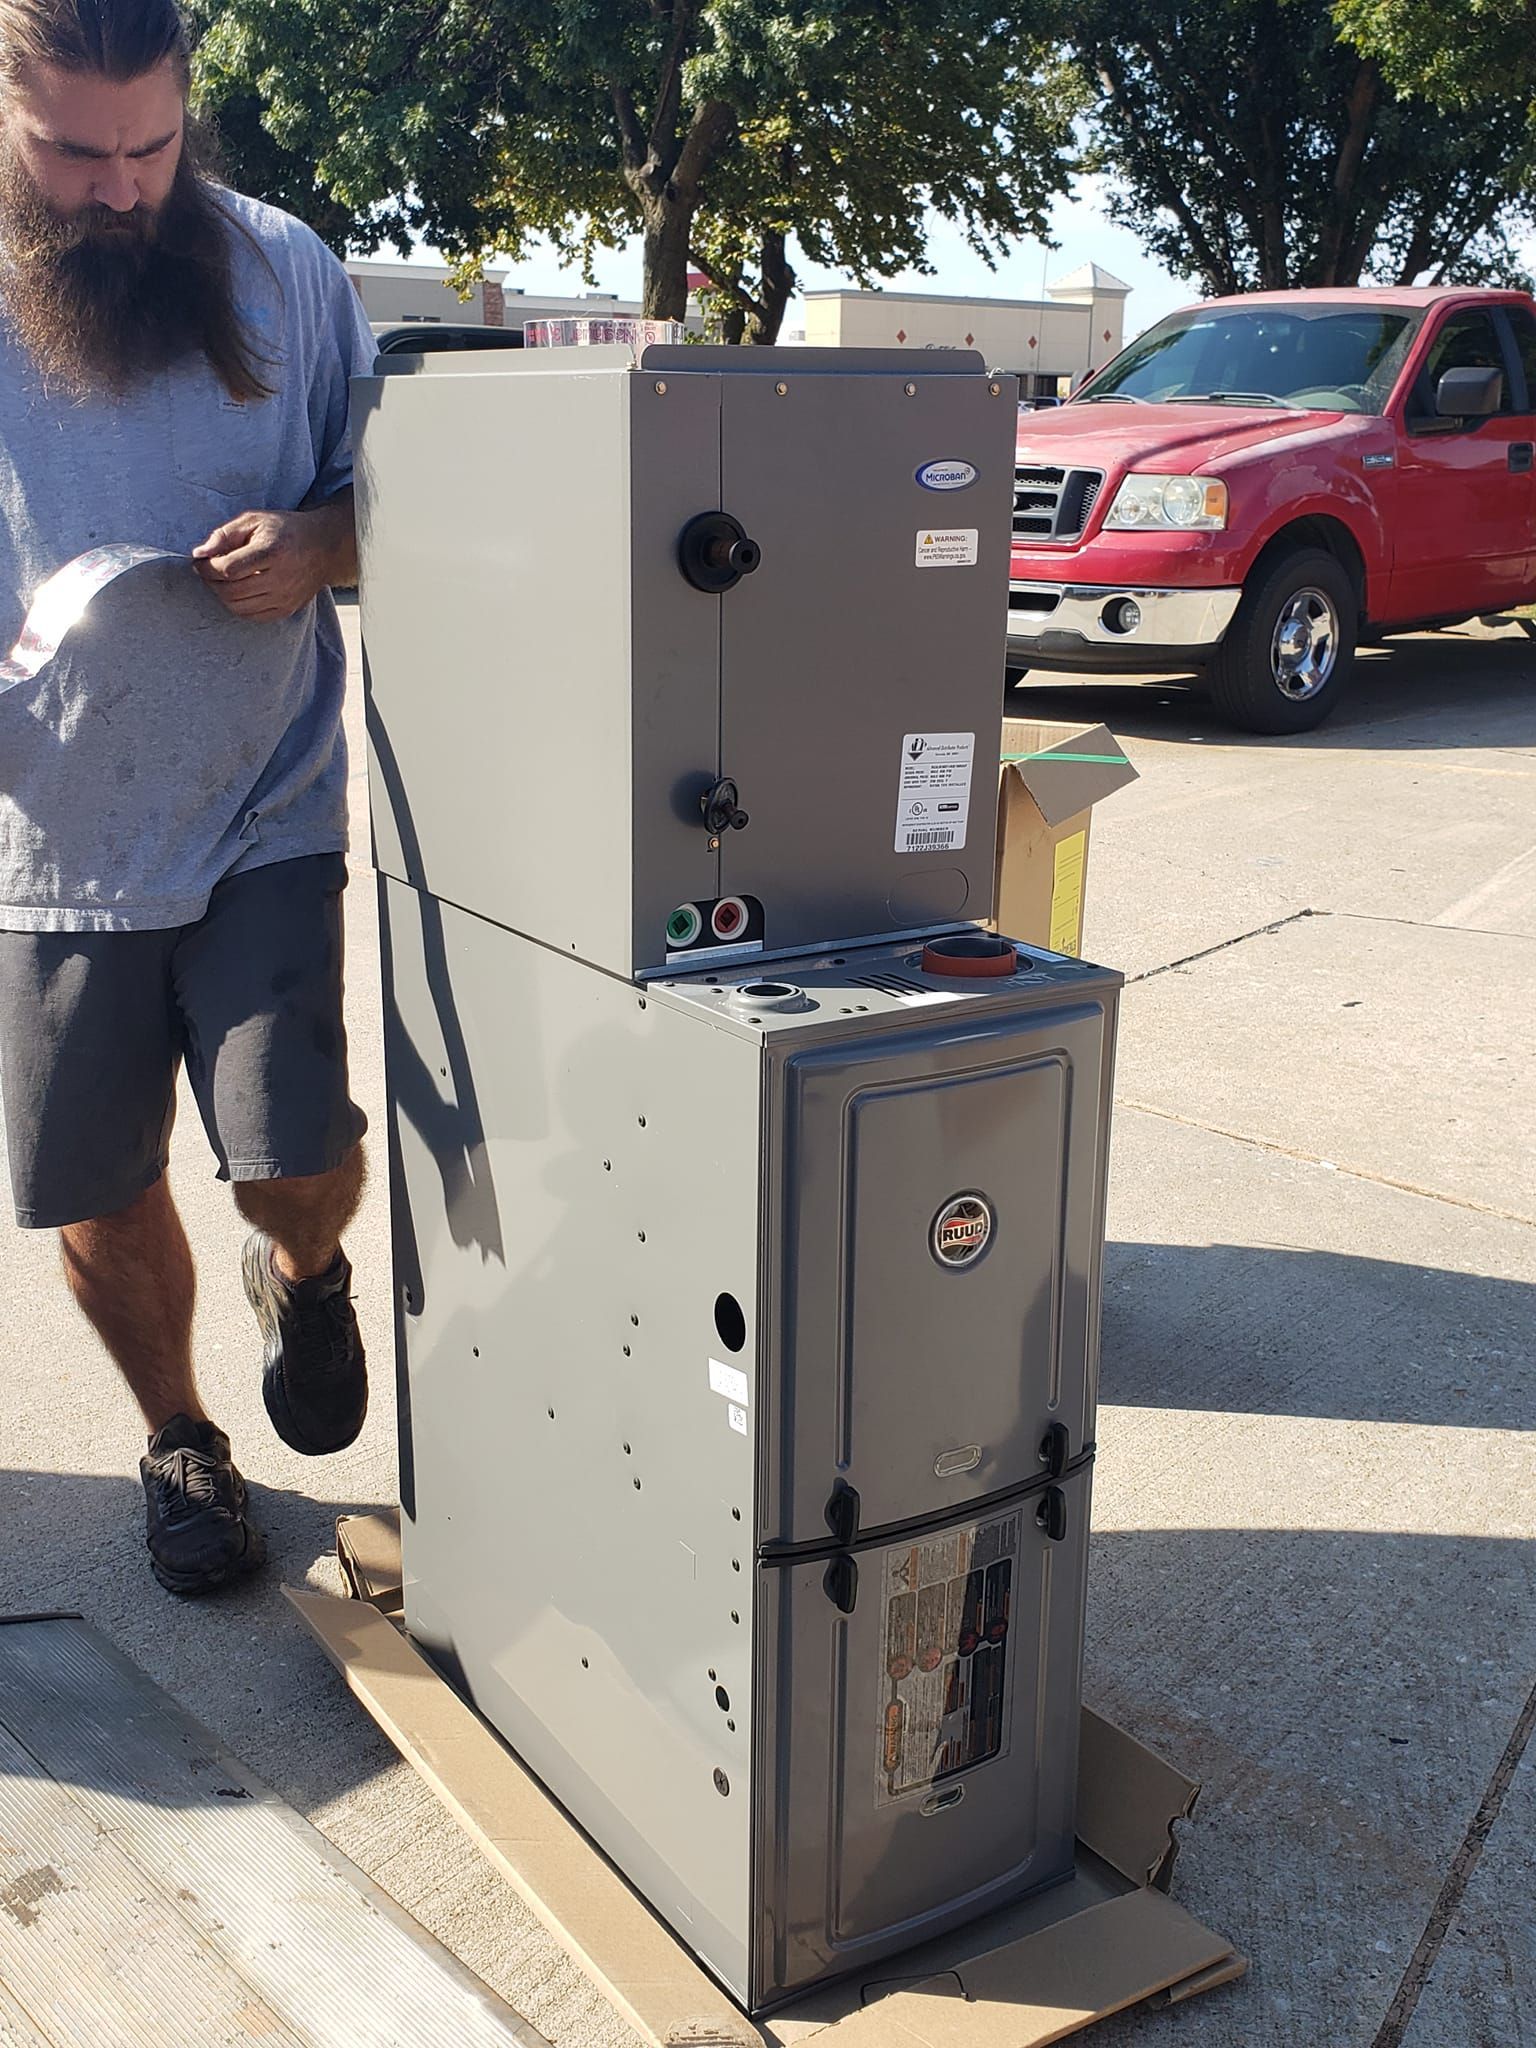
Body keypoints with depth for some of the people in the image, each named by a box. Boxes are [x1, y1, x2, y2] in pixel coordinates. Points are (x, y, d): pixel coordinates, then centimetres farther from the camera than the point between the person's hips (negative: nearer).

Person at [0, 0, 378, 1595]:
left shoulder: (281, 268, 0)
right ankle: (178, 1439, 38)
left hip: (267, 819, -1)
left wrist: (319, 543, -15)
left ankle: (301, 1270, 28)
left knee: (299, 1162, -11)